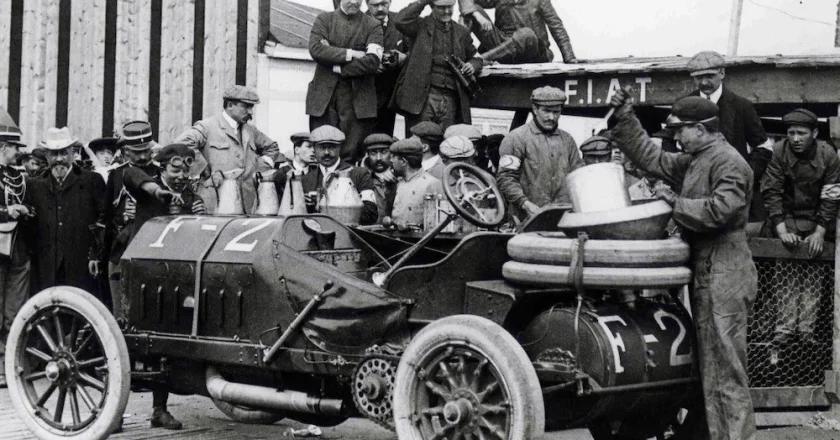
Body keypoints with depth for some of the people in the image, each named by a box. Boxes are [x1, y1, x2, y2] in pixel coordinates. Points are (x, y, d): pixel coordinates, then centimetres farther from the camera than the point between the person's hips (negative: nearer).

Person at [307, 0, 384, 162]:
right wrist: (350, 53, -11)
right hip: (324, 94, 1)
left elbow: (372, 62, -9)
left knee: (351, 154, -3)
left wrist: (338, 68, -9)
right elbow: (315, 49, -7)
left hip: (357, 96, -1)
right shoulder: (324, 19, 10)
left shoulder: (373, 25, 6)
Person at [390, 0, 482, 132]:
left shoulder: (462, 32, 18)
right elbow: (401, 21, -13)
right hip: (423, 97, -3)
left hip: (450, 100, 3)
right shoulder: (421, 25, 6)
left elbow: (475, 57, 28)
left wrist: (473, 65, 4)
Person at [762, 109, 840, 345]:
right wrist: (782, 230, -21)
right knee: (788, 274, -11)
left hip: (817, 220, 1)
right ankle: (785, 327, -9)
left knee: (815, 278, -5)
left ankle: (806, 330, -2)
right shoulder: (778, 151, -14)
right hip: (787, 217, -1)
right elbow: (771, 192, -14)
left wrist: (820, 232, -17)